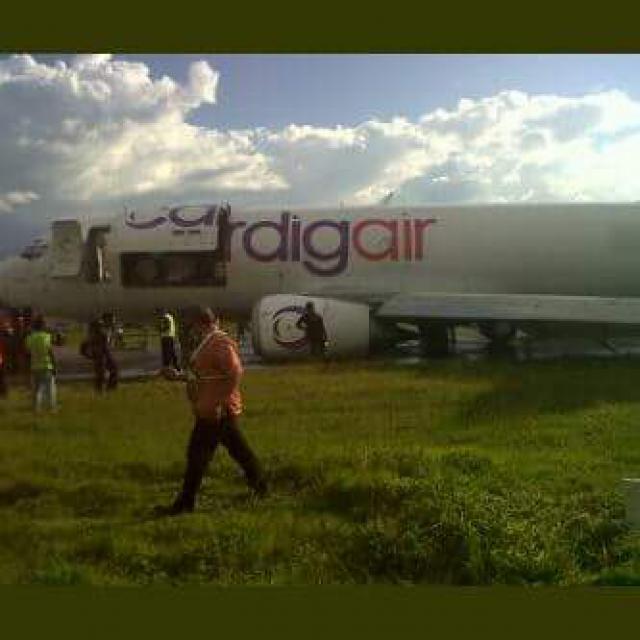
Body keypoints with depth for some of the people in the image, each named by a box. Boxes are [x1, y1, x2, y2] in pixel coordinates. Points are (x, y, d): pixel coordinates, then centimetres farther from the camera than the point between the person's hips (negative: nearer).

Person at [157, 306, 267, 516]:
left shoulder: (220, 344, -19)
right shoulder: (207, 343, 13)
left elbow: (235, 373, -27)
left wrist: (219, 403, -27)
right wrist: (179, 376, 15)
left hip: (216, 412, -10)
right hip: (210, 411, 10)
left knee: (197, 455, -3)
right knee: (238, 449, 18)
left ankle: (184, 503, 6)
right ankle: (259, 483, 30)